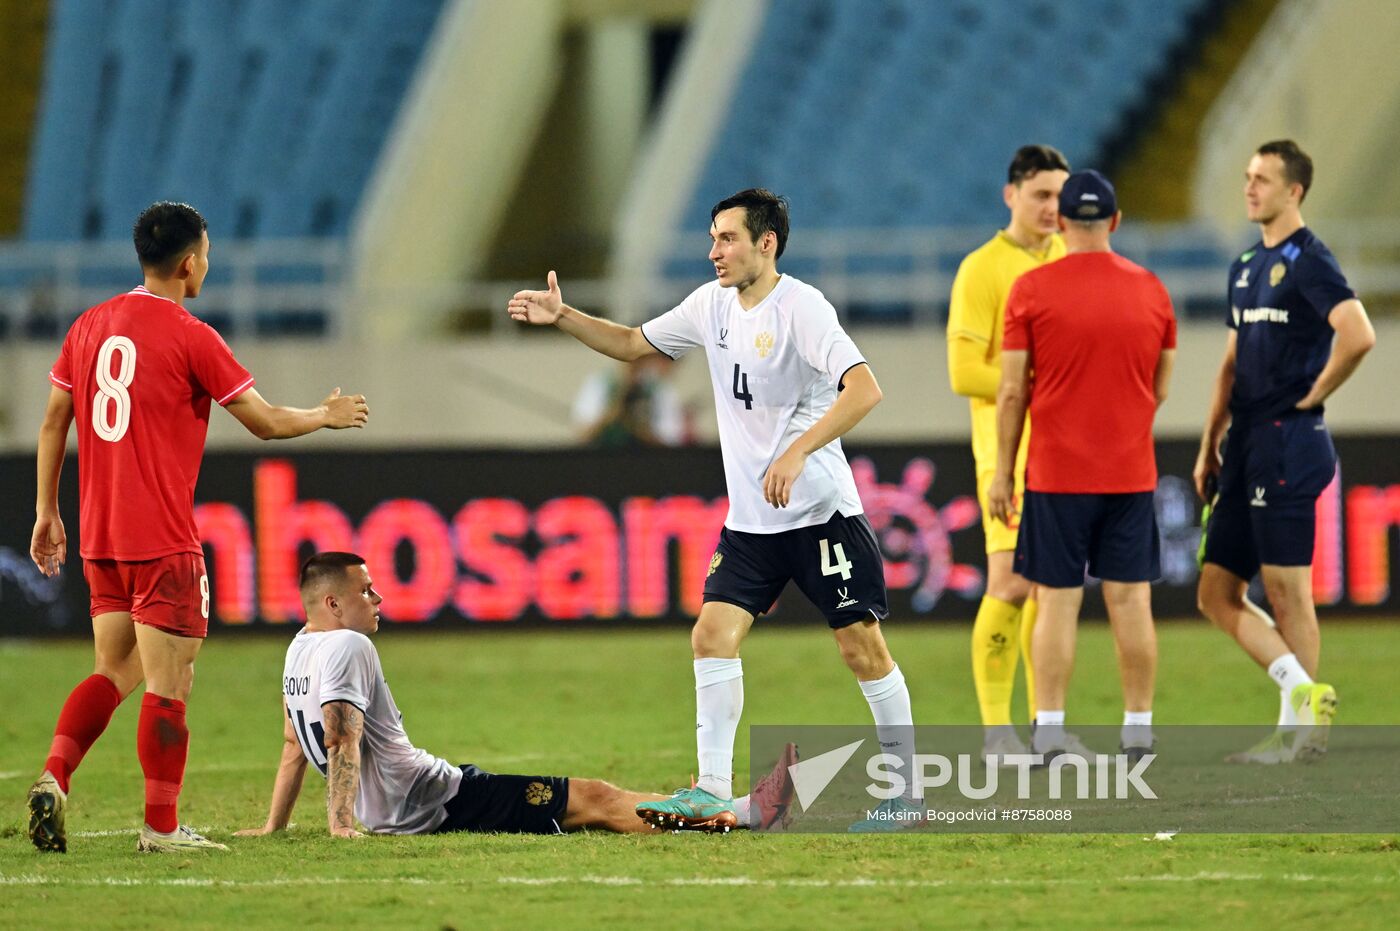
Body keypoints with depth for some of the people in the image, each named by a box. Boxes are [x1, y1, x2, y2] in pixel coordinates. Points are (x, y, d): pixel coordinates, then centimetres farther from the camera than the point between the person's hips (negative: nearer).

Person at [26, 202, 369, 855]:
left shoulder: (90, 327, 9)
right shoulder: (189, 337, -11)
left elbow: (53, 422, 13)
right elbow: (267, 423, -5)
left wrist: (47, 512, 20)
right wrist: (328, 416, 14)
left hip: (99, 537, 7)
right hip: (164, 542, -7)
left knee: (114, 670, 15)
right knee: (169, 683, -1)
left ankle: (54, 777, -4)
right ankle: (161, 826, 0)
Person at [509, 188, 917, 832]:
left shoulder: (801, 308, -16)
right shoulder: (711, 305, 7)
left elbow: (864, 391, -26)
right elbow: (634, 345, 21)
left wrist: (796, 454, -34)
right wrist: (563, 318, 8)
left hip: (822, 512, -7)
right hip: (750, 518, 7)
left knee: (861, 646, -5)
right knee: (713, 636, -4)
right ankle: (714, 789, -1)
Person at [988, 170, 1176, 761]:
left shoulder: (1031, 290, -6)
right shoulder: (1151, 291, 3)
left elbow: (1012, 391, -5)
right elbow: (1160, 389, 10)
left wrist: (1003, 472, 2)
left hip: (1056, 474, -2)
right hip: (1132, 475, 2)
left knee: (1057, 601, 0)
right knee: (1131, 600, 5)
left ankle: (1049, 731, -1)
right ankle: (1138, 729, 7)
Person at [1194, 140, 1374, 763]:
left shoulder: (1309, 262, -10)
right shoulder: (1246, 267, 17)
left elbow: (1358, 336, -25)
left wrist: (1314, 395, -13)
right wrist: (1210, 447, 18)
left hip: (1287, 444, -9)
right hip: (1247, 449, 9)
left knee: (1286, 591, -4)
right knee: (1216, 594, 6)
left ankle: (1303, 728, 2)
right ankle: (1301, 691, 7)